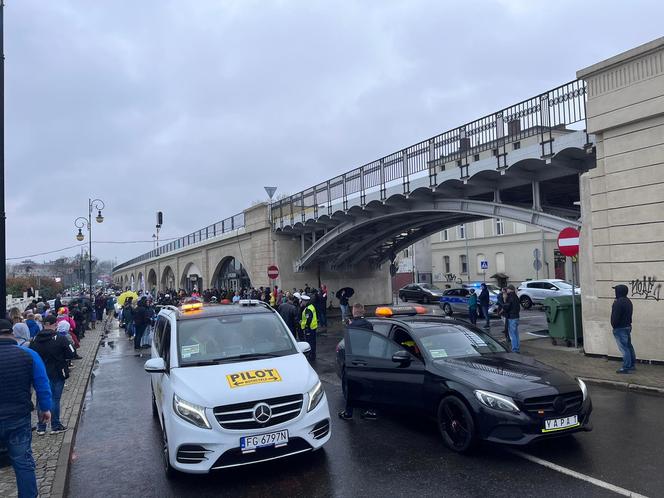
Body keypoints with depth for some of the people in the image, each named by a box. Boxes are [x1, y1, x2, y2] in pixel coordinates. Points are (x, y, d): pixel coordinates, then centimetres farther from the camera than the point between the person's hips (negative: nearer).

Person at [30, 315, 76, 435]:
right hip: (57, 374, -4)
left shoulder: (35, 340, -2)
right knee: (55, 399, 4)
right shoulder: (60, 339, -15)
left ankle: (41, 427, 19)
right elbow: (71, 354, -13)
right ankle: (55, 426, 11)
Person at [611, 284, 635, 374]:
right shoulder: (628, 301, 11)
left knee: (624, 348, -6)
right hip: (628, 326, 10)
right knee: (629, 346, 16)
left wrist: (614, 326, -9)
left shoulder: (618, 302, -21)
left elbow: (615, 316, -21)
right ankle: (632, 365, 24)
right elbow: (629, 314, 16)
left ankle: (626, 368, -4)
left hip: (620, 328, -10)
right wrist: (628, 323, 18)